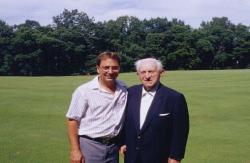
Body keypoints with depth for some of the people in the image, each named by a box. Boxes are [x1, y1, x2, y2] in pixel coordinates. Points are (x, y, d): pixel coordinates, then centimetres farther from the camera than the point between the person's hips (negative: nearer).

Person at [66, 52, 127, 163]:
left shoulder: (124, 90, 3)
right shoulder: (84, 91, -10)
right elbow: (73, 120, -9)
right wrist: (75, 150, -12)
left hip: (113, 146, 4)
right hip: (90, 145, -4)